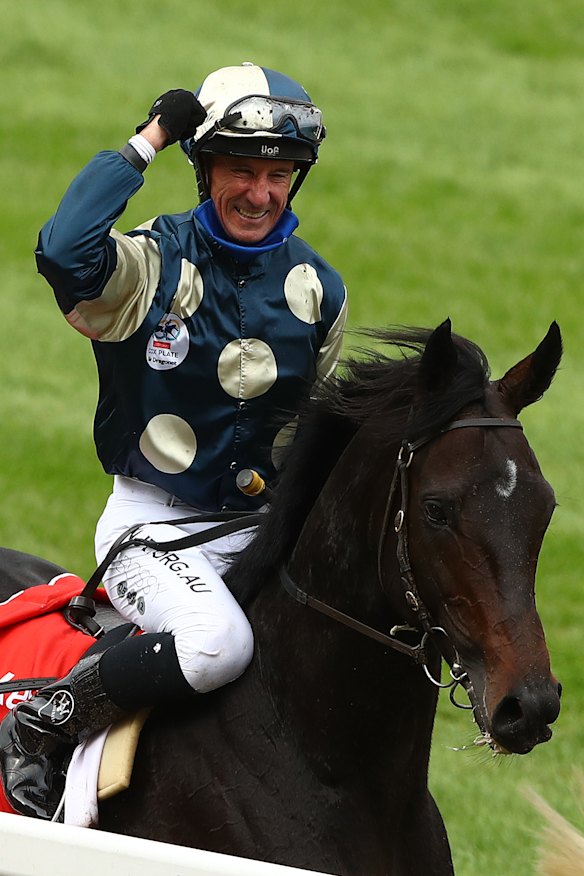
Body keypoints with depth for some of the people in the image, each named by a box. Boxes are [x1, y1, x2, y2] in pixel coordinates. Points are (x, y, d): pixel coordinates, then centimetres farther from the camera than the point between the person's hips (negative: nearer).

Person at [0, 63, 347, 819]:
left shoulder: (318, 290, 7)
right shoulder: (159, 264, -9)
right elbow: (65, 253, -33)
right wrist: (146, 143, -24)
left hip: (262, 525, 6)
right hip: (153, 521, -6)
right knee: (218, 642, -33)